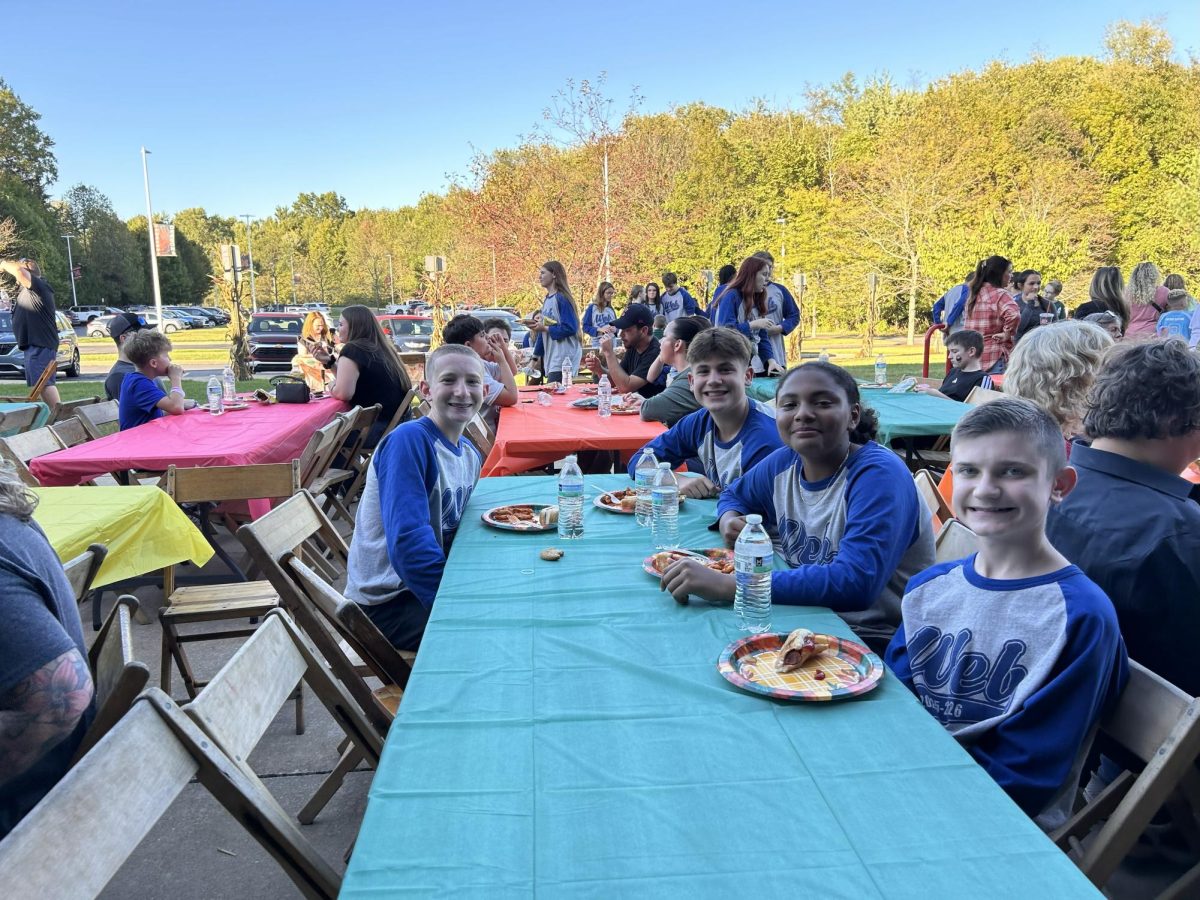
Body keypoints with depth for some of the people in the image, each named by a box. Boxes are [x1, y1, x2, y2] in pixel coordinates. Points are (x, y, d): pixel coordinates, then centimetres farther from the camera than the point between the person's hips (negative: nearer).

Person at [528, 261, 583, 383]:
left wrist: (545, 328, -13)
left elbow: (570, 328, -17)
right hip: (550, 359, 8)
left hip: (563, 359, -8)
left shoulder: (562, 298, -10)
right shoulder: (547, 300, 15)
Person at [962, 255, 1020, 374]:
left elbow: (965, 321, 24)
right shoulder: (1000, 295, -10)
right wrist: (1007, 334, -12)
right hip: (995, 357, -8)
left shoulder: (973, 294, 13)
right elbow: (1014, 315, -27)